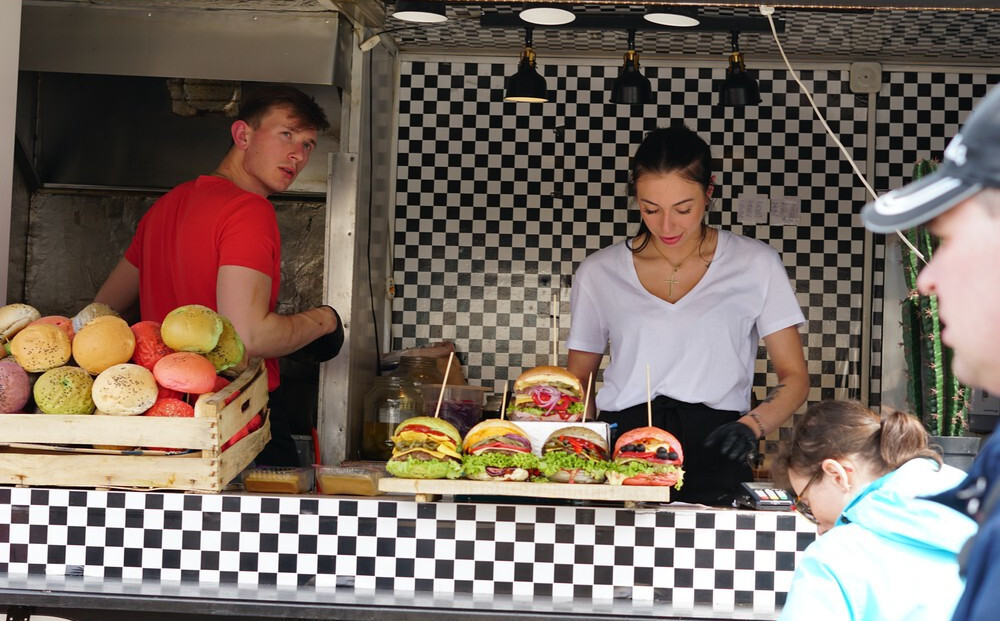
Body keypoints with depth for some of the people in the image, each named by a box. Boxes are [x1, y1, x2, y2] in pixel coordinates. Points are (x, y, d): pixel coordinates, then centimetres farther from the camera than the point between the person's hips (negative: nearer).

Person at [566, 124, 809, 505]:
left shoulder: (756, 266, 10)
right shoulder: (599, 273, 13)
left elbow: (794, 377, 11)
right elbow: (576, 380, 19)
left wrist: (750, 426, -9)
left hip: (712, 449, -1)